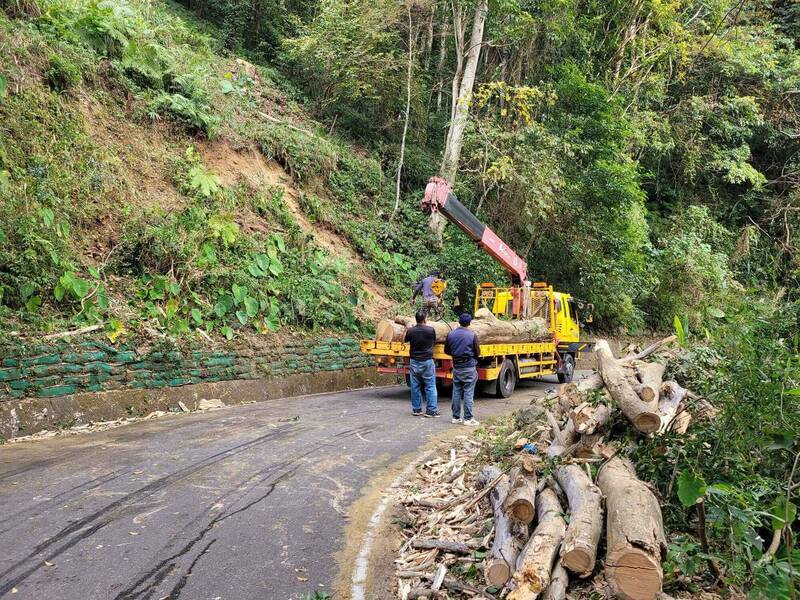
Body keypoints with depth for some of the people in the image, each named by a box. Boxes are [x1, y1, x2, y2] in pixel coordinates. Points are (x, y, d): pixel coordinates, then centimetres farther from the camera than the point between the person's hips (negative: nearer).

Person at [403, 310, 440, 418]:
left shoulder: (410, 331, -5)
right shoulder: (430, 330, -11)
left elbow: (404, 340, 14)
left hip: (414, 361, 3)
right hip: (427, 361, -3)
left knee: (415, 387, 11)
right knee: (430, 387, 3)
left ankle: (416, 409, 17)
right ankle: (431, 410, 3)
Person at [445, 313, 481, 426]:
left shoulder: (450, 334, 1)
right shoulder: (472, 335, -11)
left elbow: (446, 351, 9)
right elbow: (477, 352, -4)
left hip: (456, 367, 4)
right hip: (469, 368, -4)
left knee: (456, 392, 11)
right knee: (468, 393, 0)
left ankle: (456, 417, 17)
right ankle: (468, 418, 1)